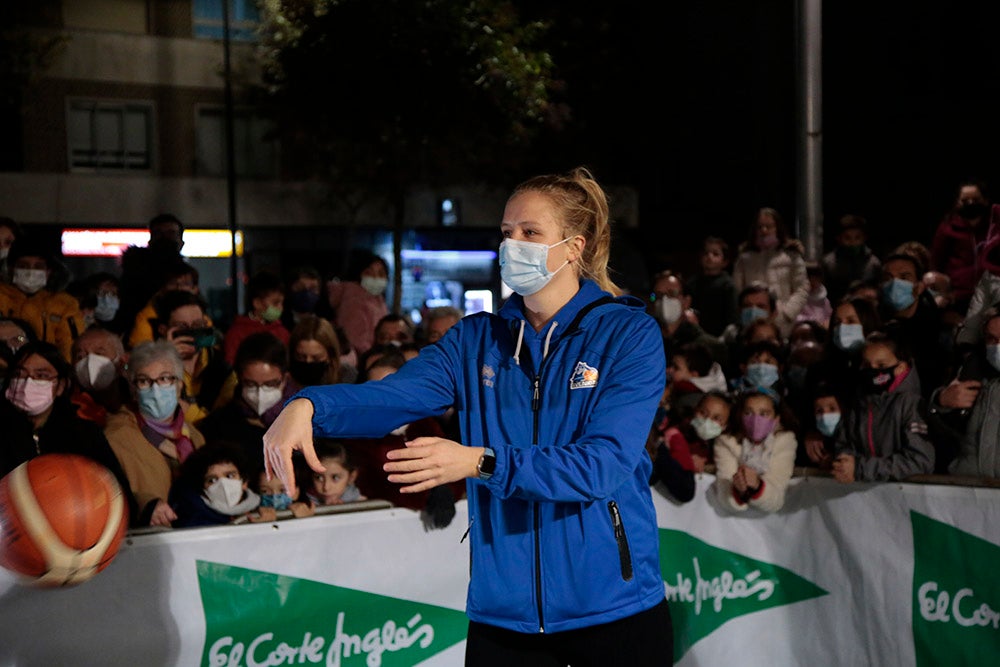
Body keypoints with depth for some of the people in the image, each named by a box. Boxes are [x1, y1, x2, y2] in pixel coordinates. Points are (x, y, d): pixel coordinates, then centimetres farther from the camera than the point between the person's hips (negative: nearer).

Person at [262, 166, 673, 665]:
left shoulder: (629, 334, -5)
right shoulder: (477, 339, 7)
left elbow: (604, 464, -17)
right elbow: (392, 396, -8)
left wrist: (481, 462, -28)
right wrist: (307, 406, -29)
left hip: (614, 607, -3)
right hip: (503, 611, 3)